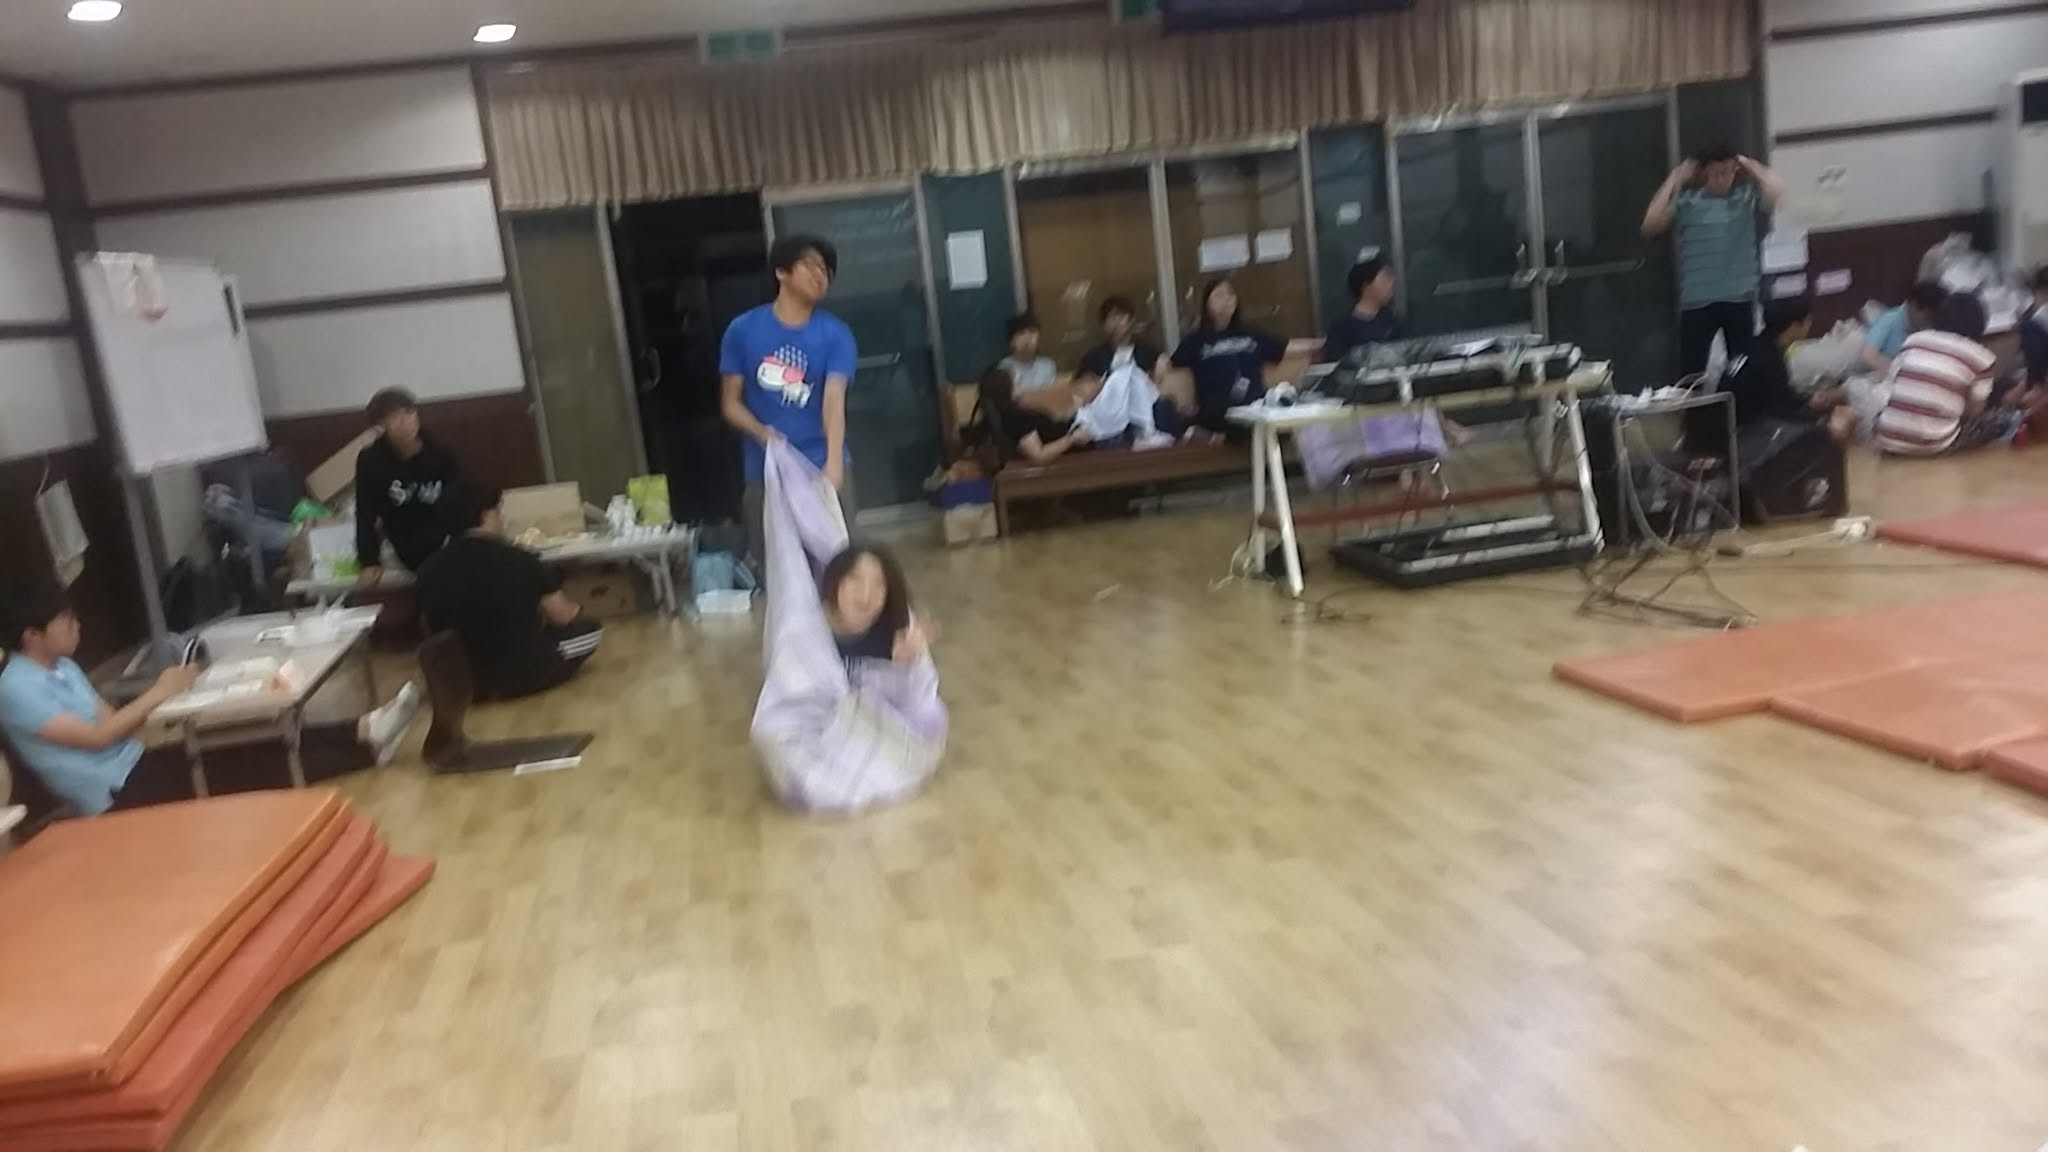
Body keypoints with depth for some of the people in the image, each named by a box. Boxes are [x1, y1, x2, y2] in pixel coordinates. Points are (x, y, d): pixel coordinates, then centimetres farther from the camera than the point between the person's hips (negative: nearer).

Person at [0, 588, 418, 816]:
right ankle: (364, 741, -21)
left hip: (135, 765, 8)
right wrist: (158, 694, -16)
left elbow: (111, 719, 11)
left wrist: (166, 694, -5)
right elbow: (96, 736, -20)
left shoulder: (63, 667, 14)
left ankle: (362, 734, -14)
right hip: (116, 795, -8)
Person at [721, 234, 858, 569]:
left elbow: (834, 399, -18)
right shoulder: (743, 330, -1)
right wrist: (761, 433, -18)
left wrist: (834, 463, -34)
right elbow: (731, 403, 3)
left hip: (820, 469, 0)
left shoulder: (835, 334, -4)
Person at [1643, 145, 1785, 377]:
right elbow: (1650, 226, -12)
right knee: (1691, 371, 3)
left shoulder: (1747, 195, 2)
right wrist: (1674, 179, -7)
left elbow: (1777, 192, -16)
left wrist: (1751, 166, -2)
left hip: (1740, 298, 1)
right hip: (1696, 301, -1)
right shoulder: (1686, 199, 0)